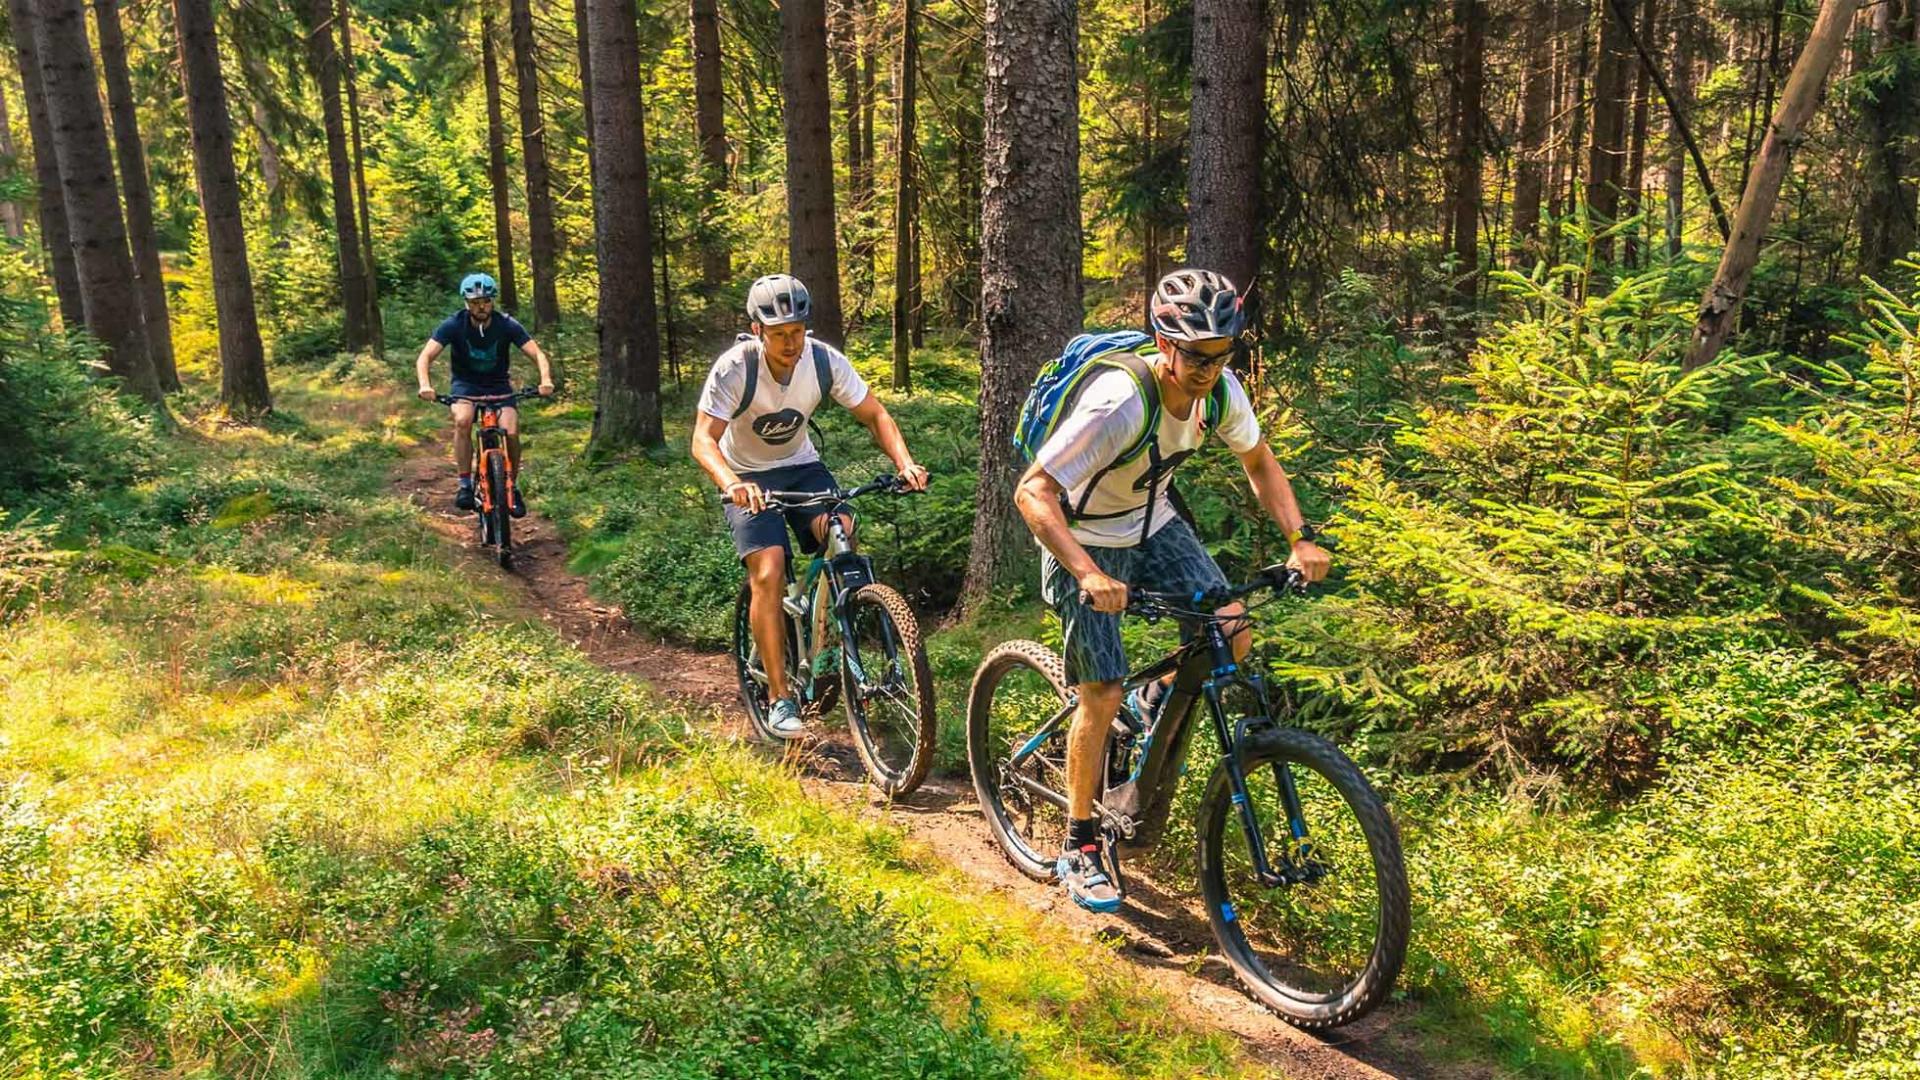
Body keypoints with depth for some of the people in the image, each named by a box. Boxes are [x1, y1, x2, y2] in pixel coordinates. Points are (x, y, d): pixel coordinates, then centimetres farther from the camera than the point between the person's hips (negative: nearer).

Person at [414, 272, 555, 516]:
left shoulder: (506, 324, -16)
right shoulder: (454, 324, -17)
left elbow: (538, 354, -22)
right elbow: (425, 356, -24)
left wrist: (545, 380, -43)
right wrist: (425, 385, -45)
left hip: (498, 385, 1)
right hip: (466, 384, -1)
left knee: (511, 432, -22)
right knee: (462, 420, -32)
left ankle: (512, 487, 2)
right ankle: (465, 485, -21)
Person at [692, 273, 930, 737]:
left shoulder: (826, 361, -16)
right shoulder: (734, 368, -25)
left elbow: (875, 415, -9)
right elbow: (703, 439, -31)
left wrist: (905, 463, -28)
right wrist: (731, 483, -52)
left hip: (802, 467, 3)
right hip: (749, 479, -3)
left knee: (842, 535, -23)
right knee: (769, 572, -20)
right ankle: (779, 697, -10)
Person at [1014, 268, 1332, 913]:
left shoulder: (1221, 392, -15)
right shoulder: (1119, 403, -35)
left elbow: (1258, 461, 4)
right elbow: (1032, 492, -37)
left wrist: (1300, 539, -10)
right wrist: (1088, 574, -50)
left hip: (1152, 526, 6)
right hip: (1083, 542, -6)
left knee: (1231, 635, -12)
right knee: (1103, 696, -7)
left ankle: (1157, 703, 20)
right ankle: (1079, 848, 10)